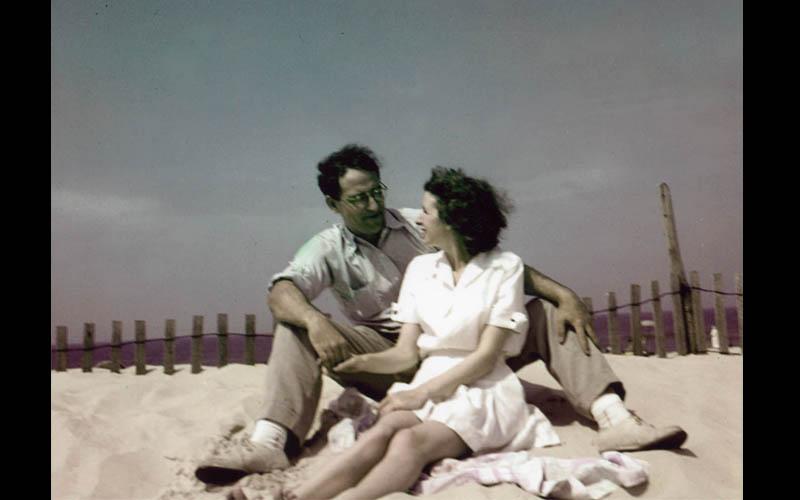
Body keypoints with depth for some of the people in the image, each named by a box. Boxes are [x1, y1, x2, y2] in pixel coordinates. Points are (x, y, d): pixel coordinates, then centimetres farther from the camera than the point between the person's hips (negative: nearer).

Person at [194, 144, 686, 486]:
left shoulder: (417, 223, 4)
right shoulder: (328, 249, 1)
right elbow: (281, 290, -18)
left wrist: (564, 293, -12)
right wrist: (316, 322, -42)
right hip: (391, 361, -1)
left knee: (544, 313, -14)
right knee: (296, 330, -21)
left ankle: (614, 418, -28)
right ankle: (271, 441, -39)